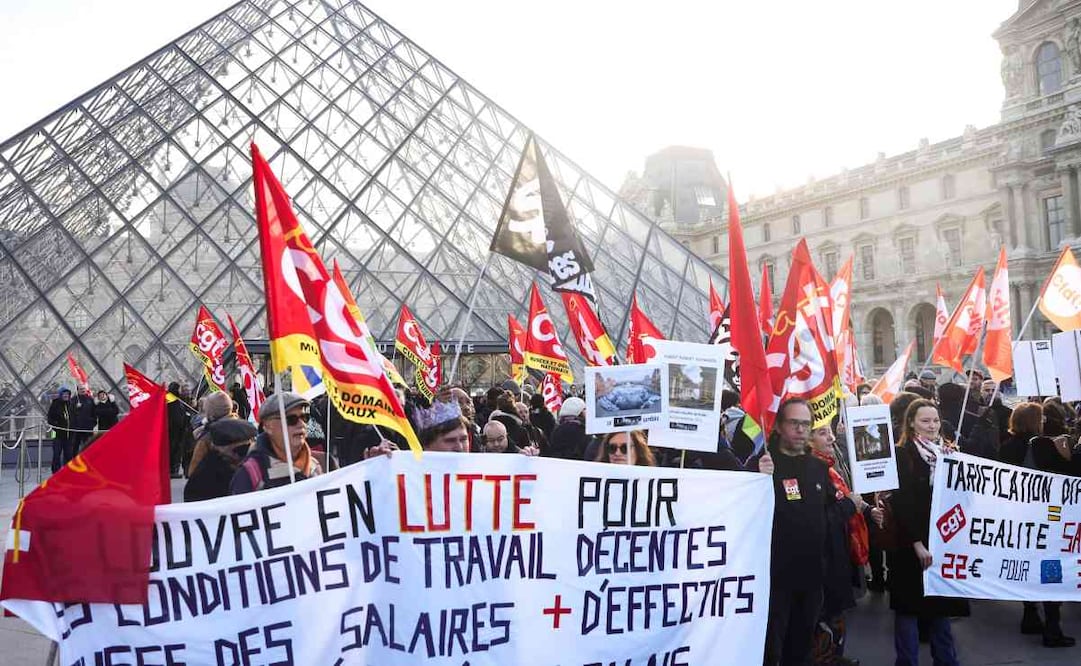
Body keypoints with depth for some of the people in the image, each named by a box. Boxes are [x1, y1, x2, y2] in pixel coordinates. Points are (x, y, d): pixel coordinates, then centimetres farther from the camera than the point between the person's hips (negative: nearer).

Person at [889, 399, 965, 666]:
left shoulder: (949, 451, 9)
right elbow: (900, 503, -14)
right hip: (911, 543, -5)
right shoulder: (902, 455, -9)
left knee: (940, 602, 13)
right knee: (910, 604, 2)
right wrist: (917, 543, -18)